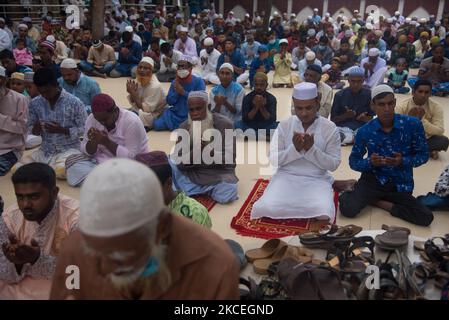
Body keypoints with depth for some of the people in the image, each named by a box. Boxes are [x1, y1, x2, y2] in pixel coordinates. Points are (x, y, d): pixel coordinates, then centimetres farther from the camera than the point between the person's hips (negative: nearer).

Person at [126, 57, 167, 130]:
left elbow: (146, 109, -25)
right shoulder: (139, 80, -4)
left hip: (152, 116, -8)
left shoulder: (155, 86, -25)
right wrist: (132, 92, -21)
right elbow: (133, 102, 1)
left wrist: (133, 93, -25)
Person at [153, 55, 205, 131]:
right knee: (156, 125, -12)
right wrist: (176, 92, -13)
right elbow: (169, 102, 5)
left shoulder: (198, 81, -6)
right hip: (175, 115, 4)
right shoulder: (175, 82, 8)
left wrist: (183, 92, -18)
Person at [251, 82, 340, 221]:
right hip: (286, 176, 1)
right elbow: (273, 160, -4)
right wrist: (294, 149, -21)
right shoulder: (284, 125, 0)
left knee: (323, 213, -28)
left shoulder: (330, 128, -3)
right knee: (267, 208, -24)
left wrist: (311, 149, -19)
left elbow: (334, 164, -4)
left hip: (316, 180, 0)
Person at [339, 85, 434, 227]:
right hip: (373, 180, -2)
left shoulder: (413, 124, -9)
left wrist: (403, 162, -21)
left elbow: (423, 155, 0)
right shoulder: (365, 131, -8)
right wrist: (370, 162, -21)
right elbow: (353, 161, 1)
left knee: (426, 217, -16)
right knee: (348, 209, -26)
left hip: (400, 185, 2)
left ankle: (381, 203, 2)